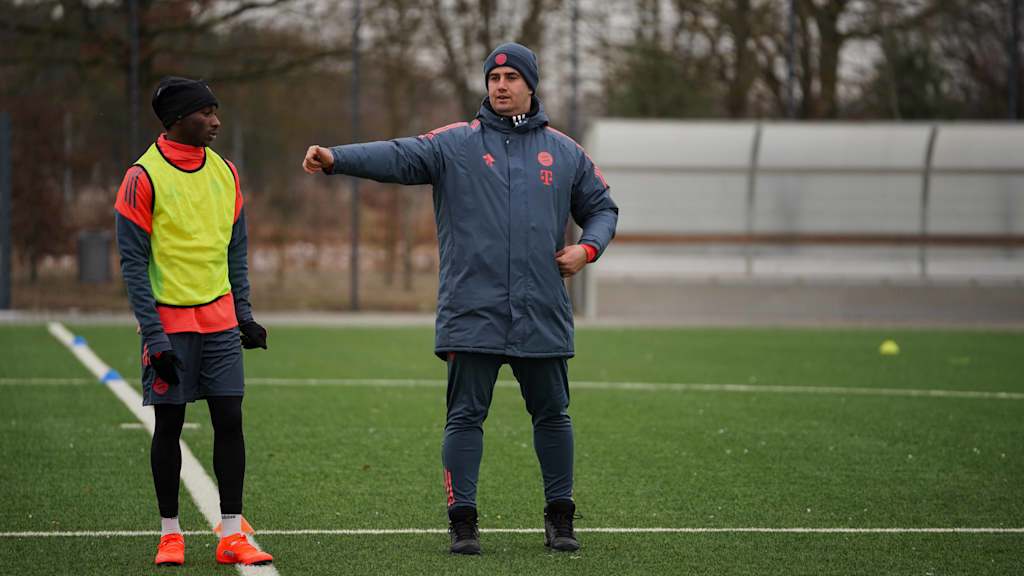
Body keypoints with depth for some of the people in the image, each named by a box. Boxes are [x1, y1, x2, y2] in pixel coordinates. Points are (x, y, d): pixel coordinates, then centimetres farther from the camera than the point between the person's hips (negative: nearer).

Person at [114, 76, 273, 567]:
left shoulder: (224, 172, 8)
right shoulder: (143, 177, -9)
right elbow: (133, 263, -9)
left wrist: (244, 316, 10)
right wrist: (154, 337, -13)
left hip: (219, 321, 4)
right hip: (170, 323, -4)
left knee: (229, 420, 0)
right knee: (168, 425, 3)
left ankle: (231, 535, 4)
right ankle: (170, 534, 13)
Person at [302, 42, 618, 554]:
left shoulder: (564, 152, 11)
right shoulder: (455, 144, 3)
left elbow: (602, 206, 22)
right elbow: (397, 157, -11)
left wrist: (588, 248, 1)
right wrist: (335, 158, -27)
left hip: (542, 315, 2)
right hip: (471, 314, -2)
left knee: (552, 415, 9)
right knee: (465, 417, -1)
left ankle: (560, 517, 21)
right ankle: (462, 520, 6)